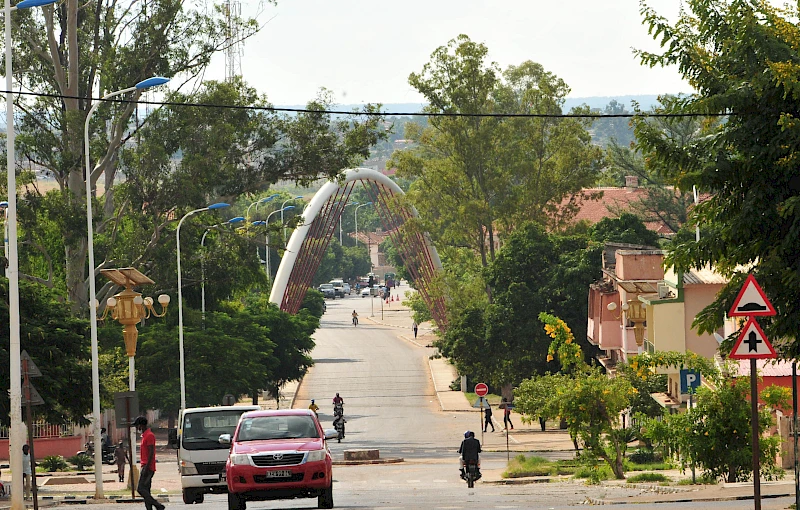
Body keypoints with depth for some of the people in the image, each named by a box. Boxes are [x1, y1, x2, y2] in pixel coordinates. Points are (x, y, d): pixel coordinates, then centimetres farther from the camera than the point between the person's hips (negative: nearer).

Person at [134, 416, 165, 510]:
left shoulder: (149, 435, -13)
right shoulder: (145, 435, 18)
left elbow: (151, 453, -20)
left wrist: (146, 468, -24)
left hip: (148, 467, -10)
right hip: (145, 467, 10)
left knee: (141, 489, -14)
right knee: (146, 491, 7)